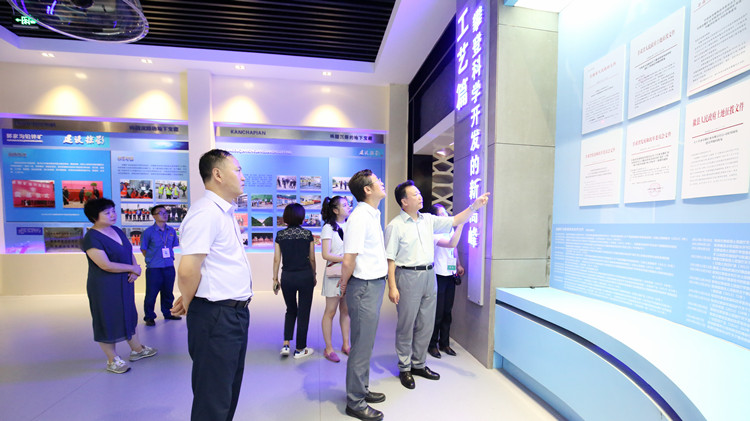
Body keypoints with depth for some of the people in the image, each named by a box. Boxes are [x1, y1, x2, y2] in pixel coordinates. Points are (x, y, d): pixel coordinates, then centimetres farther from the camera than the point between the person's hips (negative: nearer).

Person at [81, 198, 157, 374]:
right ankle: (112, 360, 22)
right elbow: (106, 265, -23)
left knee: (128, 315, 17)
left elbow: (130, 252, 10)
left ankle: (137, 349, 32)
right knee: (107, 320, 6)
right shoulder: (91, 238, -17)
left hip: (125, 283, 8)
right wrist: (133, 268, -13)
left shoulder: (117, 231, 6)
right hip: (104, 287, -7)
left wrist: (136, 269, -7)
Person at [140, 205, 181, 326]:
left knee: (168, 292, 14)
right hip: (154, 268, -4)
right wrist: (151, 259, -2)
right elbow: (143, 249, 0)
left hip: (169, 267, 4)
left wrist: (170, 257, 11)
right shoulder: (148, 232, -6)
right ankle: (149, 317, 19)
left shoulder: (171, 231, 6)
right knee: (151, 294, 3)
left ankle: (167, 314, 28)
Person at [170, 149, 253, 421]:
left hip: (236, 312, 9)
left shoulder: (226, 212, 11)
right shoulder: (206, 212, -20)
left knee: (229, 391, 25)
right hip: (215, 315, -9)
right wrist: (189, 305, -8)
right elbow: (188, 270, -26)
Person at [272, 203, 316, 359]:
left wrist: (275, 279, 9)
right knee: (303, 313, 10)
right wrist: (314, 276, 13)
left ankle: (286, 345, 17)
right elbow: (312, 259, 0)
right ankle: (300, 349, 20)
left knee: (291, 310, 22)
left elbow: (277, 259, 0)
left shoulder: (280, 235, -2)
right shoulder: (307, 234, -6)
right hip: (305, 276, -2)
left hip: (287, 277, 2)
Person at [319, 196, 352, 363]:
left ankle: (345, 345, 27)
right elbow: (326, 254, -12)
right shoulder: (328, 228, -7)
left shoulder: (349, 226, 8)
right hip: (335, 274, -5)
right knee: (330, 312, 6)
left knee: (346, 310, 13)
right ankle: (328, 348, 20)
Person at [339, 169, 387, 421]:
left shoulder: (373, 215, 11)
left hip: (375, 285, 9)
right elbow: (348, 261, -21)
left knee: (366, 343, 21)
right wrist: (344, 284, -5)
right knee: (362, 345, 6)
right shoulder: (359, 217, -20)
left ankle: (362, 389, 39)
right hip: (364, 288, -9)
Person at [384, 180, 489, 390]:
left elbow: (455, 221, 12)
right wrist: (392, 287, -15)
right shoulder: (395, 226, -9)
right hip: (408, 277, -6)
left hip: (429, 275, 6)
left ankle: (419, 364, 33)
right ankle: (404, 368, 26)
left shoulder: (428, 220, 8)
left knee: (426, 325, 15)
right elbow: (390, 259, -11)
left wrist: (473, 207, -1)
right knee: (406, 325, 6)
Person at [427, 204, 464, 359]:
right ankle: (432, 345, 20)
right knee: (438, 313, 2)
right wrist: (461, 223, -32)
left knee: (447, 312, 15)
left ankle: (445, 343, 30)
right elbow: (451, 243, -30)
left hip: (450, 275, 7)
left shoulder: (451, 229, 9)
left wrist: (458, 265, 14)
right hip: (439, 276, -7)